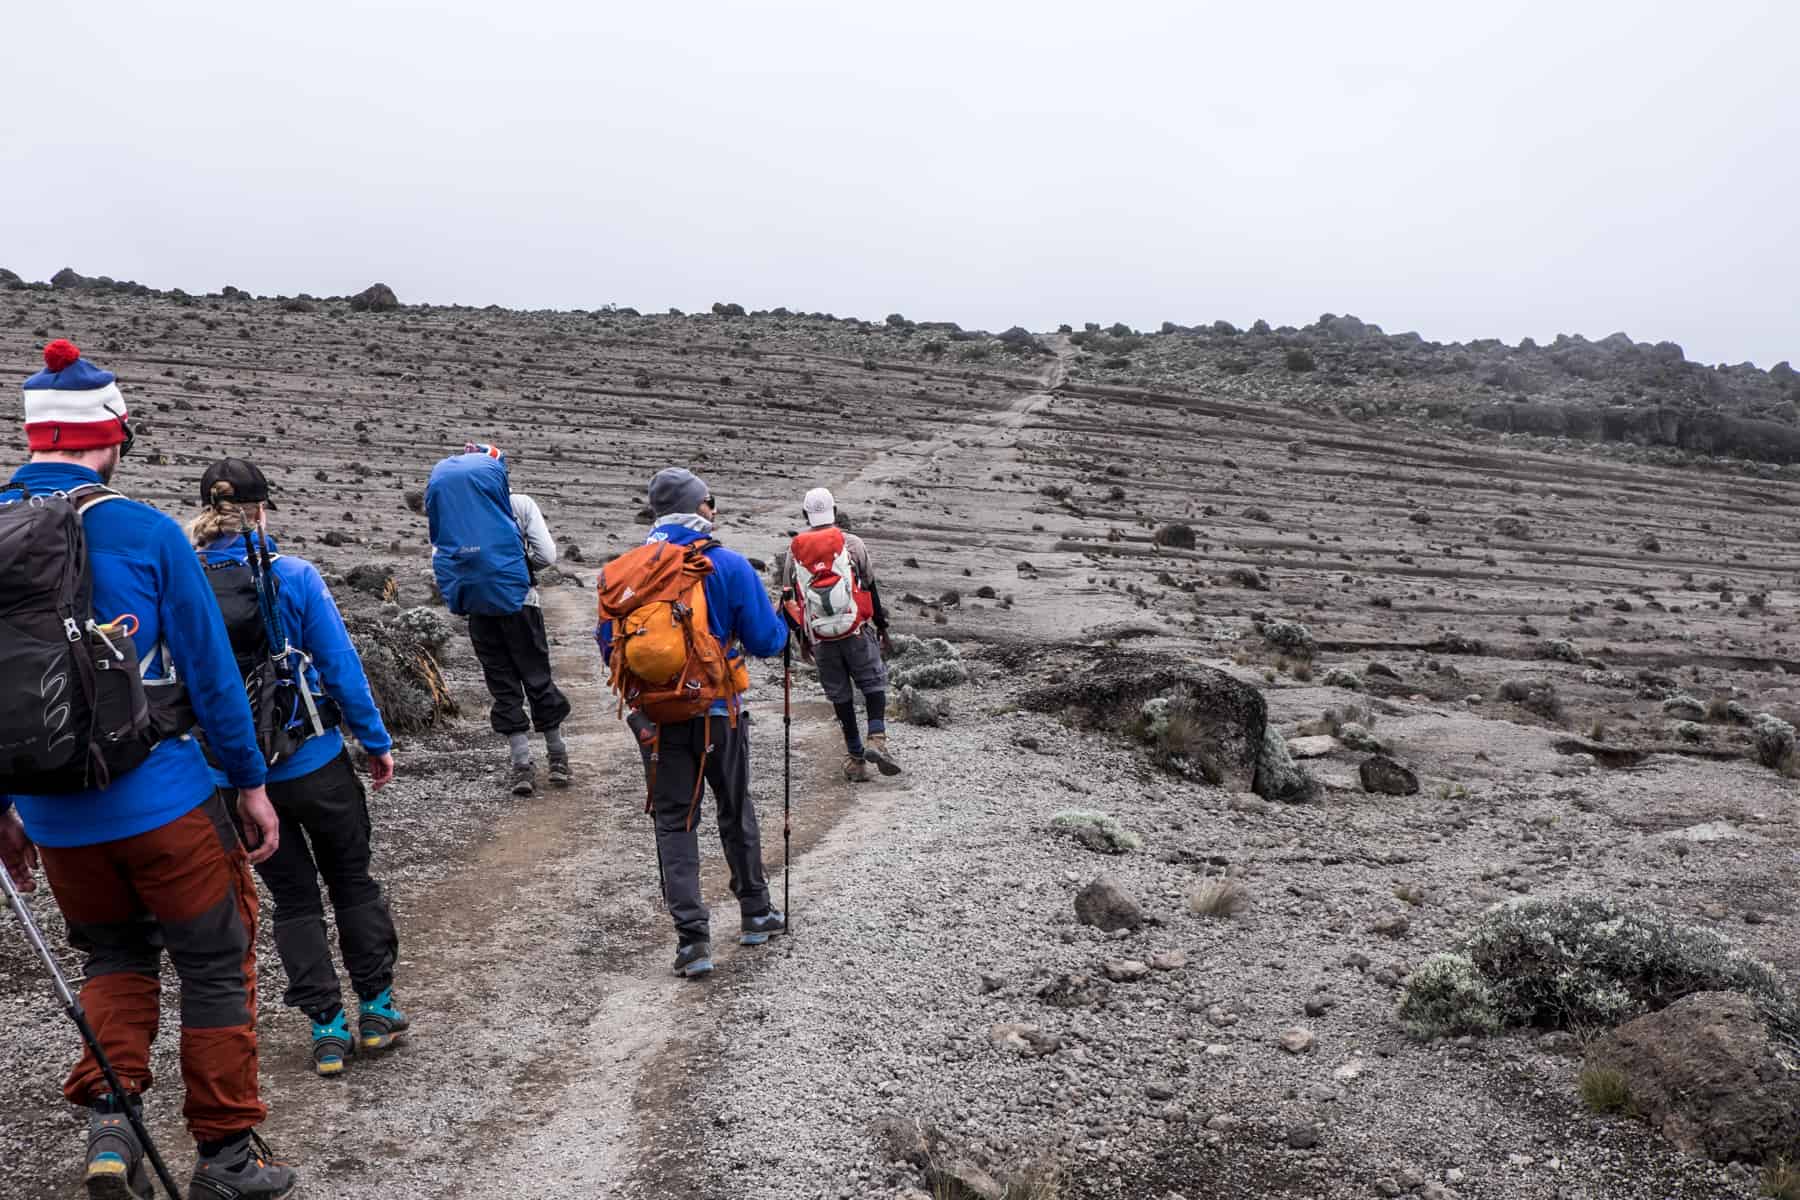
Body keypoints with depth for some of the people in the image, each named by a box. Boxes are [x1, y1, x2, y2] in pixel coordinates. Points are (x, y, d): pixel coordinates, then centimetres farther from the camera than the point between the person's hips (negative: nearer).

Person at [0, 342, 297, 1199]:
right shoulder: (146, 533, -12)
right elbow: (209, 670, -9)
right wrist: (251, 783, 1)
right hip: (164, 800, -4)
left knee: (114, 957, 25)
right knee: (215, 965, 11)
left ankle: (108, 1117, 9)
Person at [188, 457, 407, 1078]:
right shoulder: (293, 577, -13)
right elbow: (341, 666, -11)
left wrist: (218, 755, 10)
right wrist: (377, 741, -1)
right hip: (314, 763, -2)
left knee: (292, 898, 15)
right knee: (353, 881, 17)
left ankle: (326, 1027, 16)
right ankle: (377, 1008, 22)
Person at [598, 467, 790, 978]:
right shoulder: (730, 566, -10)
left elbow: (609, 644, 7)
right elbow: (765, 641, -7)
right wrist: (783, 620, 14)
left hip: (656, 718, 1)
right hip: (718, 712, -1)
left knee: (674, 823, 7)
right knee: (736, 812, 17)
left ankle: (692, 936, 0)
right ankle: (755, 914, 32)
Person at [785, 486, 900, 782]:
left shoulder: (794, 550, 6)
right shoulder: (852, 543, -2)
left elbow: (791, 598, 10)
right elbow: (871, 588, 2)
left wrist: (802, 640, 19)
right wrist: (882, 628, 11)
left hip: (820, 637, 2)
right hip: (857, 631, -2)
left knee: (839, 695, 11)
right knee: (874, 683, 10)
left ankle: (855, 757, 14)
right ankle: (877, 738, -10)